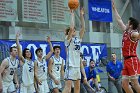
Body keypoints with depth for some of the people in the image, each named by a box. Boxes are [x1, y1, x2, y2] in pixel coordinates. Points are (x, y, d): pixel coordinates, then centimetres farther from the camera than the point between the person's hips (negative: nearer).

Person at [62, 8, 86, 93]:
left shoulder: (78, 39, 13)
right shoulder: (68, 40, -4)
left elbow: (83, 28, 9)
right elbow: (71, 28, -18)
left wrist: (82, 16, 6)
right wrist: (72, 15, -11)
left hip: (77, 65, 8)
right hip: (70, 65, -7)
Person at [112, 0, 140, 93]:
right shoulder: (125, 31, 15)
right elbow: (119, 20, 25)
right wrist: (114, 8, 30)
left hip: (132, 60, -8)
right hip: (127, 61, 8)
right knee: (124, 83, 6)